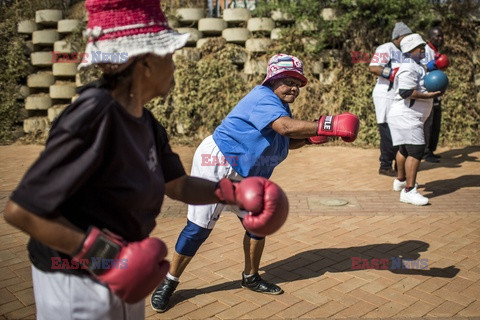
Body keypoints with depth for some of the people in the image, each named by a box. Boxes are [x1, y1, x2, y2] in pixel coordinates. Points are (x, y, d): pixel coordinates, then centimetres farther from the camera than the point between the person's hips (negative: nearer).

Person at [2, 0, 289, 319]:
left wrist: (234, 191, -4)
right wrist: (105, 254, -27)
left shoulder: (146, 122, -1)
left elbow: (177, 184, 9)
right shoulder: (95, 117, -27)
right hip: (79, 286, -8)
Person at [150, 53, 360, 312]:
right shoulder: (263, 97, -20)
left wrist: (310, 137, -2)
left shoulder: (280, 107, 10)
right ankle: (169, 283, 9)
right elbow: (285, 127, -37)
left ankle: (250, 278, 29)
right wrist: (328, 126, -37)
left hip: (245, 174, 10)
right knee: (199, 228, -7)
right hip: (216, 164, -10)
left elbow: (285, 141, 15)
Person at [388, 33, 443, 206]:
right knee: (416, 150, -17)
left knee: (405, 149, 23)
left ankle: (400, 180, 40)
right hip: (406, 116, -12)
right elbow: (406, 92, -26)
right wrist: (428, 96, -23)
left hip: (407, 117, 12)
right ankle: (409, 191, -17)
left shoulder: (417, 66, 19)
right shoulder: (409, 68, -16)